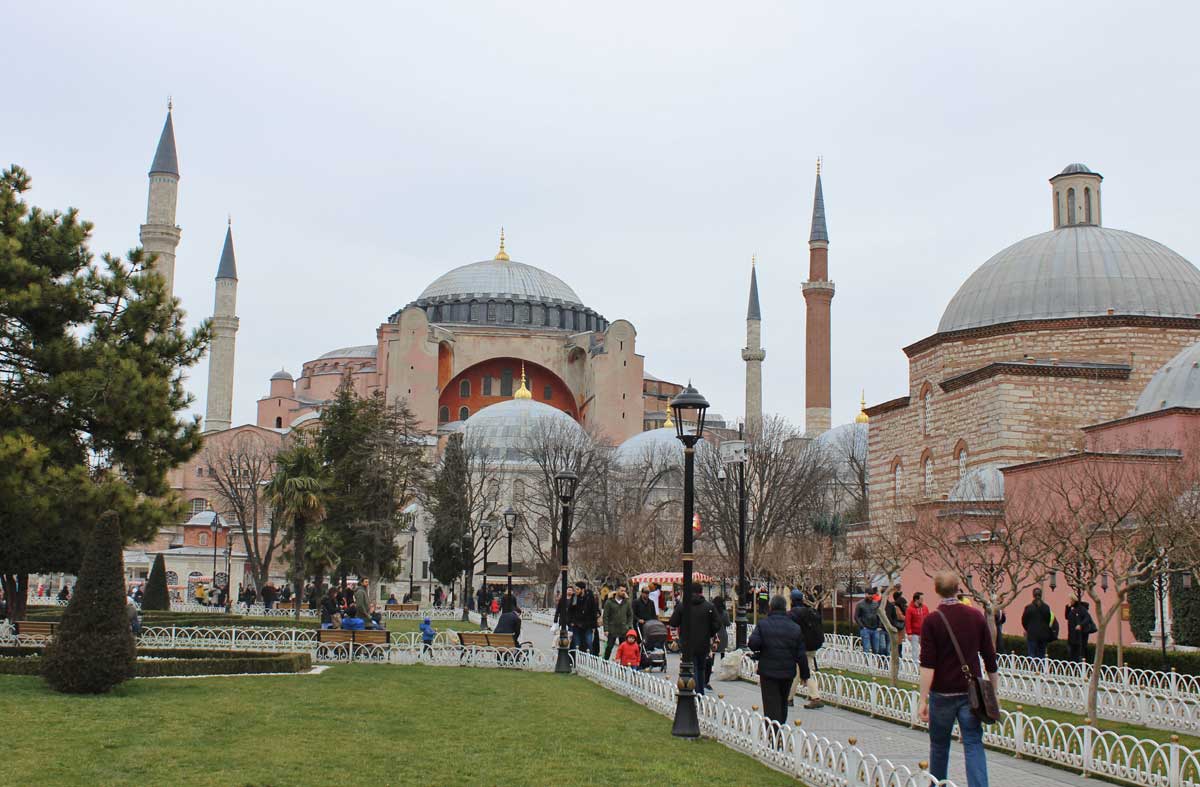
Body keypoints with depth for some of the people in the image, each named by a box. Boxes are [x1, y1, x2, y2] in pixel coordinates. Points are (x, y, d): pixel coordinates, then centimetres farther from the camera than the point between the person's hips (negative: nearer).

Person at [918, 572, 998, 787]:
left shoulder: (932, 620, -8)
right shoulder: (976, 616, 2)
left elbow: (927, 665, -14)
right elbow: (990, 658, 6)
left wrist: (923, 699, -14)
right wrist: (993, 691, 15)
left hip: (942, 693, -2)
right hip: (971, 691, 2)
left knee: (939, 744, 14)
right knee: (973, 743, 0)